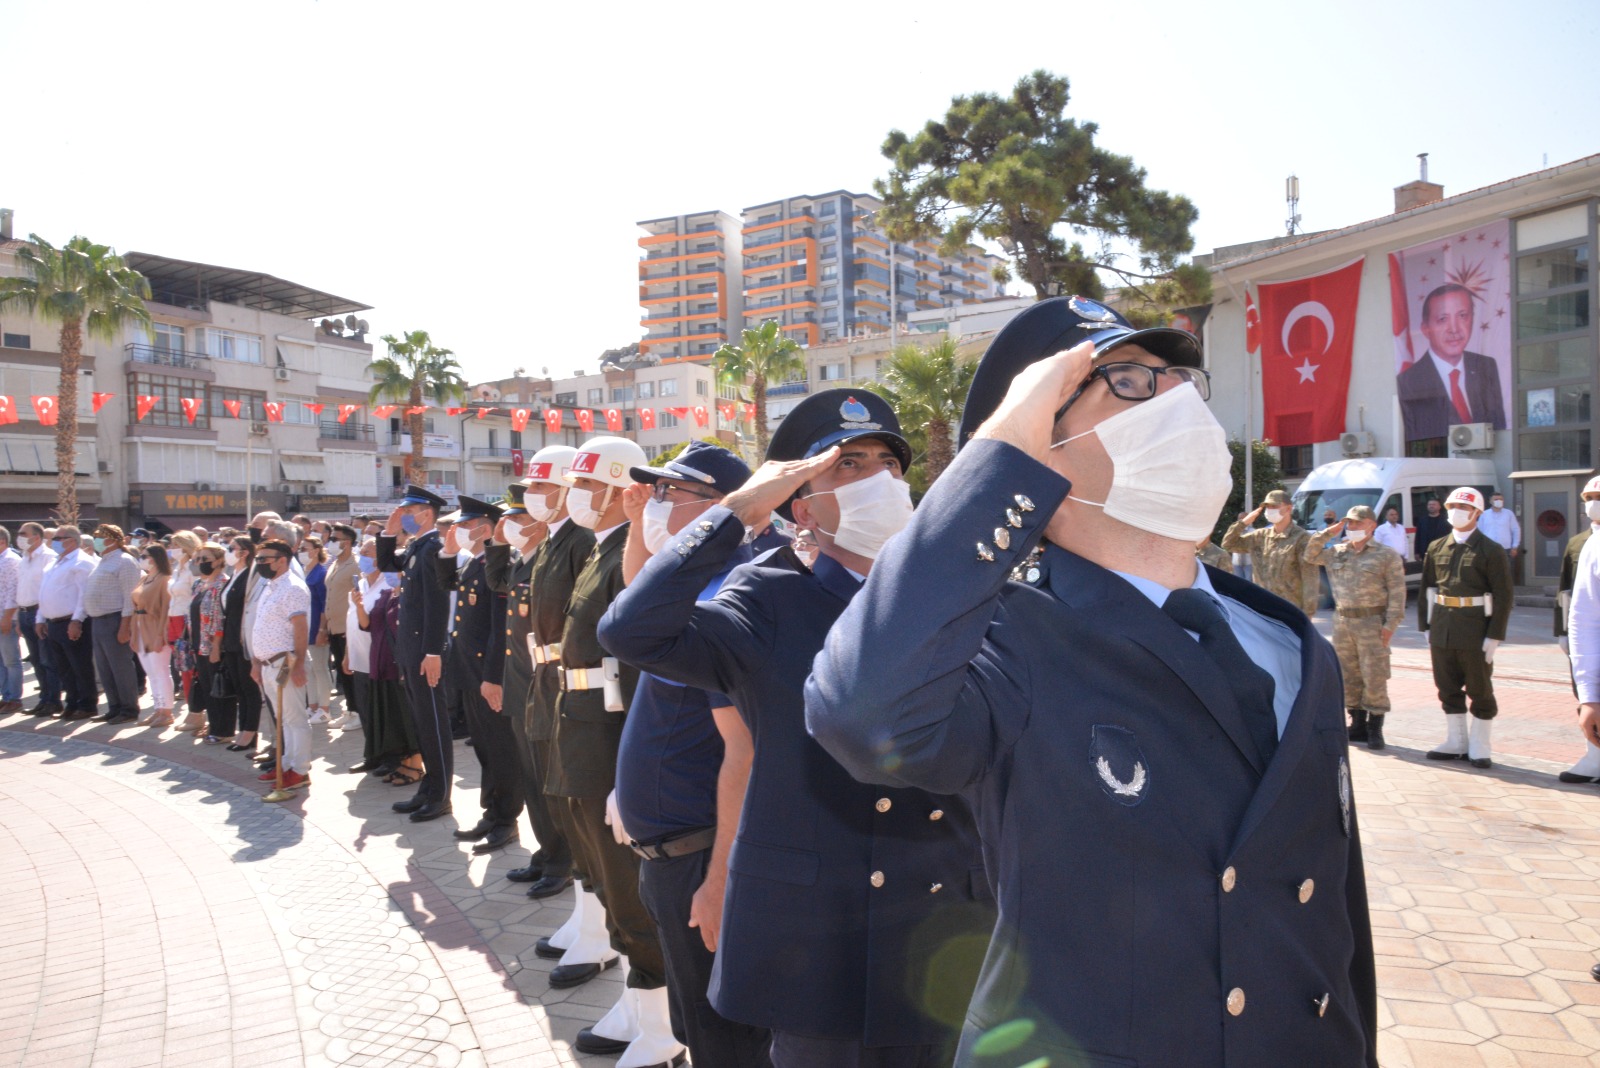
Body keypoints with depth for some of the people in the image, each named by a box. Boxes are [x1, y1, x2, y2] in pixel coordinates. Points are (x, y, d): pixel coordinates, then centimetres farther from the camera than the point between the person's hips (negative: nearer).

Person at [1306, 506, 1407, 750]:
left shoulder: (1387, 555, -2)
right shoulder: (1336, 553, 12)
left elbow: (1397, 592, -5)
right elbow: (1310, 555, 19)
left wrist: (1390, 624, -13)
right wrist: (1328, 533, 9)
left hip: (1372, 622, -5)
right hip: (1342, 621, 5)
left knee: (1374, 677, -3)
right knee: (1348, 676, 10)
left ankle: (1375, 729, 6)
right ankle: (1357, 725, 20)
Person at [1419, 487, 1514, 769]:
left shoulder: (1491, 551, -5)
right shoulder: (1436, 548, 9)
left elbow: (1503, 597, -8)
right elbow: (1426, 590, 11)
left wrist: (1494, 637, -13)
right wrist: (1426, 627, 6)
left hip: (1475, 632, -5)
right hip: (1442, 630, 5)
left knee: (1480, 690, 6)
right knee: (1448, 689, 12)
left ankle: (1479, 748, 16)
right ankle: (1456, 743, 24)